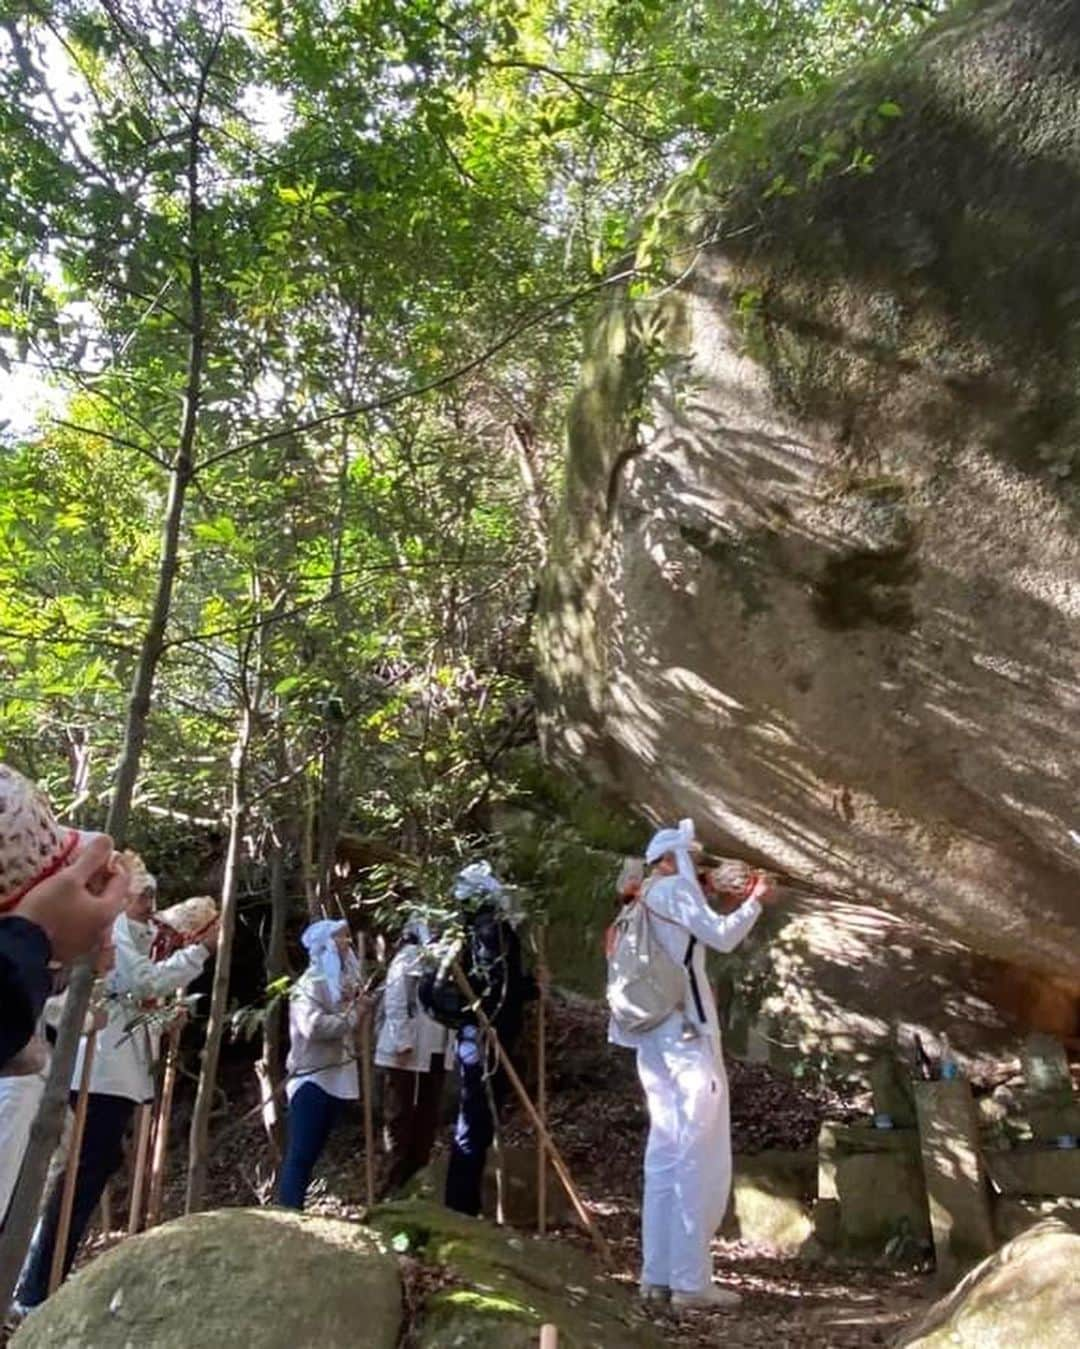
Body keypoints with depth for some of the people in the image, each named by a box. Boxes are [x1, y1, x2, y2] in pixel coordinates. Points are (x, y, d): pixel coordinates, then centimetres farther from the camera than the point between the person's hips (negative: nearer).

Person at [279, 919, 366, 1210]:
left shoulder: (342, 981, 13)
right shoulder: (308, 984, -12)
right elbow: (314, 1026, -27)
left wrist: (357, 1004, 1)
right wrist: (353, 1015, -18)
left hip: (336, 1077, 8)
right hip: (311, 1078, -8)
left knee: (312, 1153, 13)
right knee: (300, 1154, -7)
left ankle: (295, 1211, 21)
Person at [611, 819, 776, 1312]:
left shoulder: (647, 900, 16)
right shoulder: (671, 890, -9)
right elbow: (722, 937, -17)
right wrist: (754, 902, -3)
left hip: (658, 1035, 9)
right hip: (686, 1032, -9)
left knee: (666, 1153, 12)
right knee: (698, 1155, -3)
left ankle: (658, 1274, 17)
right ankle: (690, 1280, 1)